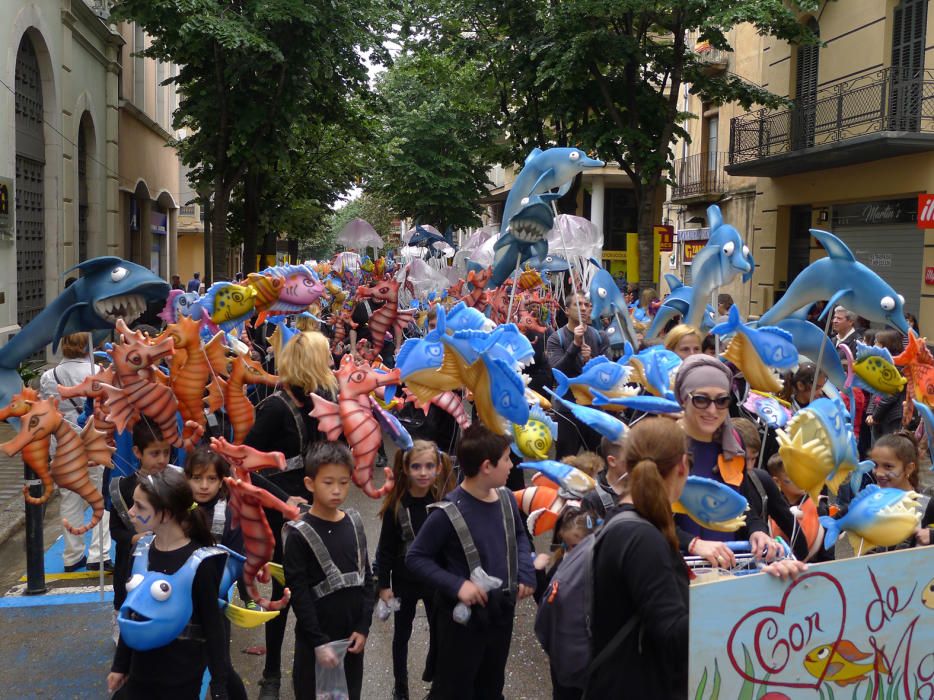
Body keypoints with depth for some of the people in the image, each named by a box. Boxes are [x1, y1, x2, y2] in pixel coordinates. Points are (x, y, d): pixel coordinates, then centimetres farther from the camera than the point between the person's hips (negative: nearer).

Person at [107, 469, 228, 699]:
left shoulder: (199, 561, -19)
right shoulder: (141, 549, -2)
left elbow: (213, 627, -13)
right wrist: (120, 665, 15)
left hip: (182, 676, -5)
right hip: (141, 669, 5)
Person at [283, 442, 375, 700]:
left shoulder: (354, 524, 1)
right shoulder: (300, 534, -12)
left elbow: (366, 578, 5)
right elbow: (299, 593, -14)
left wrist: (363, 627, -2)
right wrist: (319, 641, -16)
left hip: (352, 636, 4)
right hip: (315, 639, -4)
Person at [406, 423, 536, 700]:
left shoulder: (506, 499, -4)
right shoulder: (448, 513, -24)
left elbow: (519, 536, 14)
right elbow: (416, 557, -17)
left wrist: (526, 572, -3)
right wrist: (456, 585, -27)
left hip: (502, 611, 6)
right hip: (464, 617, -6)